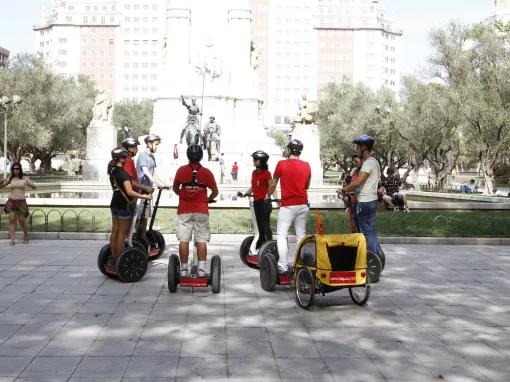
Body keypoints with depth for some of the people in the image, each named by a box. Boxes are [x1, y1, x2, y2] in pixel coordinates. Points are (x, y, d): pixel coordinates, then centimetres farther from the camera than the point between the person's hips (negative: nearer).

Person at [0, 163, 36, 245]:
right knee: (12, 220, -10)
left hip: (21, 202, -2)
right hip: (11, 202, 2)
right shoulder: (11, 178, 6)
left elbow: (34, 187, 0)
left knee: (22, 221, -1)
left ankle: (26, 236, 25)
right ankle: (12, 240, -12)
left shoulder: (25, 178, 0)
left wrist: (29, 184, -21)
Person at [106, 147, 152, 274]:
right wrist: (144, 197, -23)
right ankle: (119, 263, 3)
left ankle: (113, 260, 18)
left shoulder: (113, 170, 7)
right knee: (122, 233, -1)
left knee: (115, 231, 13)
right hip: (124, 205, -9)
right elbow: (130, 192, -28)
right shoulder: (123, 173, -21)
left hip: (115, 204, 9)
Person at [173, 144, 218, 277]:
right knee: (201, 240, 2)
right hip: (201, 211, 0)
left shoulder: (181, 170, 0)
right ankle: (201, 269, -1)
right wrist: (209, 199, 24)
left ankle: (183, 269, 4)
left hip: (184, 210, 0)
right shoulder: (206, 172, -1)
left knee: (184, 240, 2)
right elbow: (215, 191, 5)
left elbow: (175, 188, 10)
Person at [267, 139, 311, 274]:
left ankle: (283, 267, -6)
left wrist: (268, 195, 23)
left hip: (288, 206, -4)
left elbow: (273, 185, 5)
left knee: (281, 235, 1)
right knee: (301, 235, 9)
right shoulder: (306, 166, 4)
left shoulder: (282, 164, -5)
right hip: (303, 205, 4)